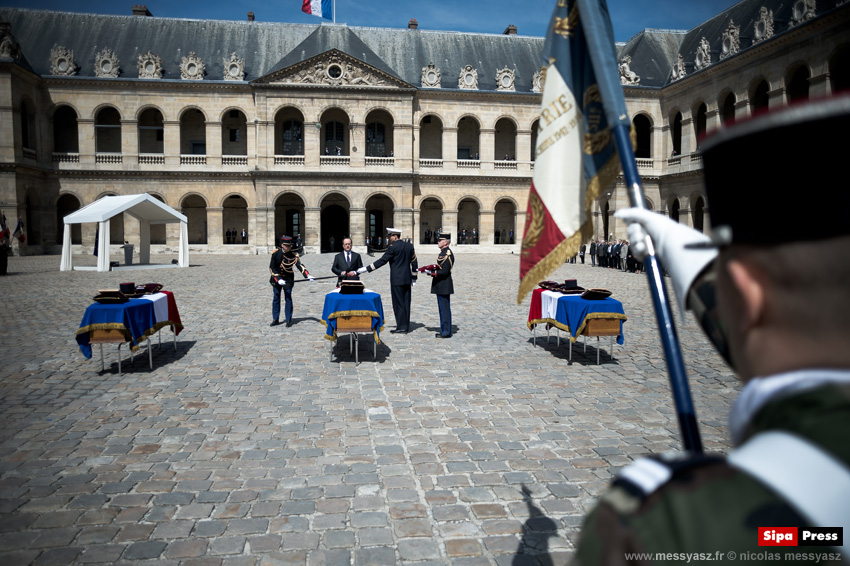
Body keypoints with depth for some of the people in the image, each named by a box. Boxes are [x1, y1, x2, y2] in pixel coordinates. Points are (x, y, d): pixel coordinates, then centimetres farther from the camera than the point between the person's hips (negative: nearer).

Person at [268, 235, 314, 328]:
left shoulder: (293, 255, -12)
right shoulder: (276, 253, -10)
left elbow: (300, 266, -24)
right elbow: (271, 268, -8)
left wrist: (308, 275, -41)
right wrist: (278, 279, -18)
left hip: (288, 279, -2)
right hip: (276, 278, 2)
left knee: (288, 299, 0)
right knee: (276, 298, 9)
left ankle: (288, 320, 9)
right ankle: (276, 319, 20)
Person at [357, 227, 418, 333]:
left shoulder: (393, 247, -12)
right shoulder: (409, 246, 9)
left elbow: (382, 261, -13)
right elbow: (414, 262, 12)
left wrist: (365, 269, -9)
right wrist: (414, 278, 20)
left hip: (397, 280, -7)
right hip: (407, 279, 7)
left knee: (399, 303, -1)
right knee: (406, 303, 11)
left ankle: (401, 327, 1)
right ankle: (406, 325, 17)